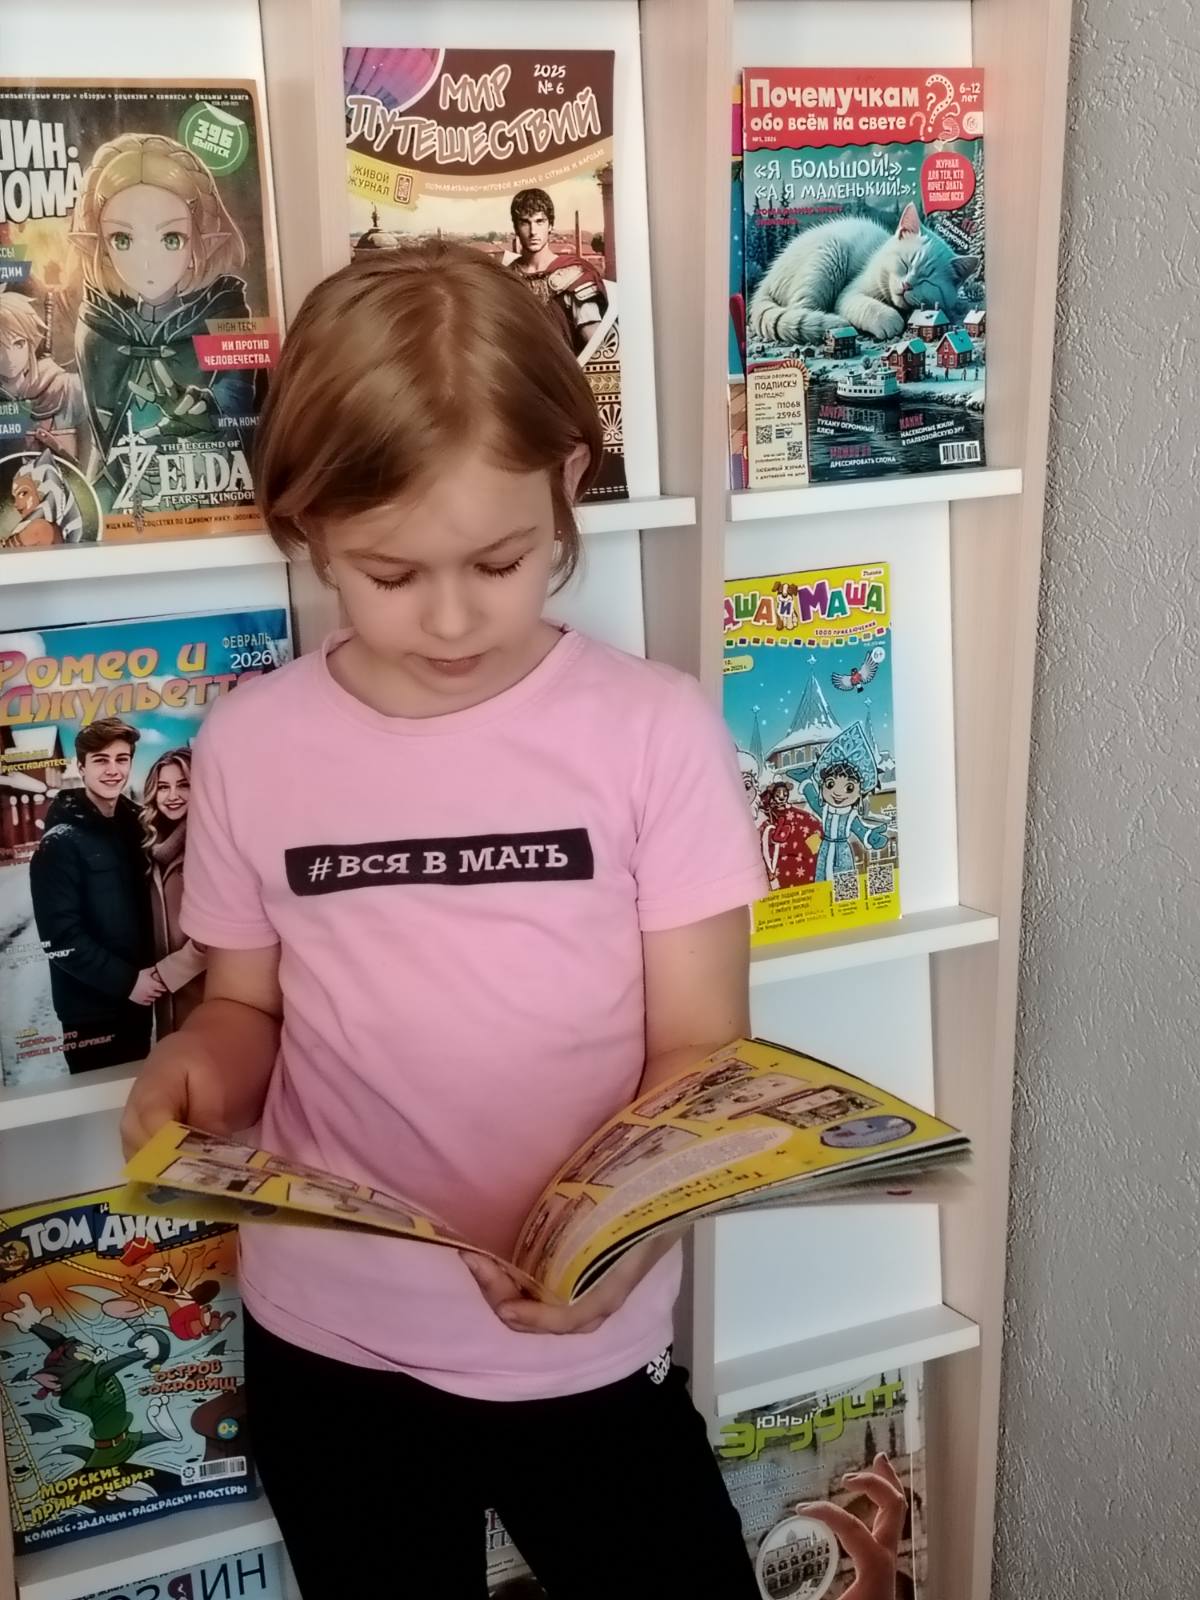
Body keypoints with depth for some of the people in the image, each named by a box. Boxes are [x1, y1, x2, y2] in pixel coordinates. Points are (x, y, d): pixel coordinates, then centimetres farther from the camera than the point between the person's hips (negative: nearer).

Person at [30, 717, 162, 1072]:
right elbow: (60, 938, -17)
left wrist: (149, 971, 0)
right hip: (90, 1007, -6)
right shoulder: (62, 841, -12)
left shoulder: (133, 824, 7)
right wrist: (124, 980, -16)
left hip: (138, 998, 6)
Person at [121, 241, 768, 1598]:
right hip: (325, 1346, 2)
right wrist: (200, 1064, -16)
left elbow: (699, 1049, -9)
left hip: (584, 1345, -1)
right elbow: (249, 1007, 7)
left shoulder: (653, 730, -11)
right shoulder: (249, 748, -5)